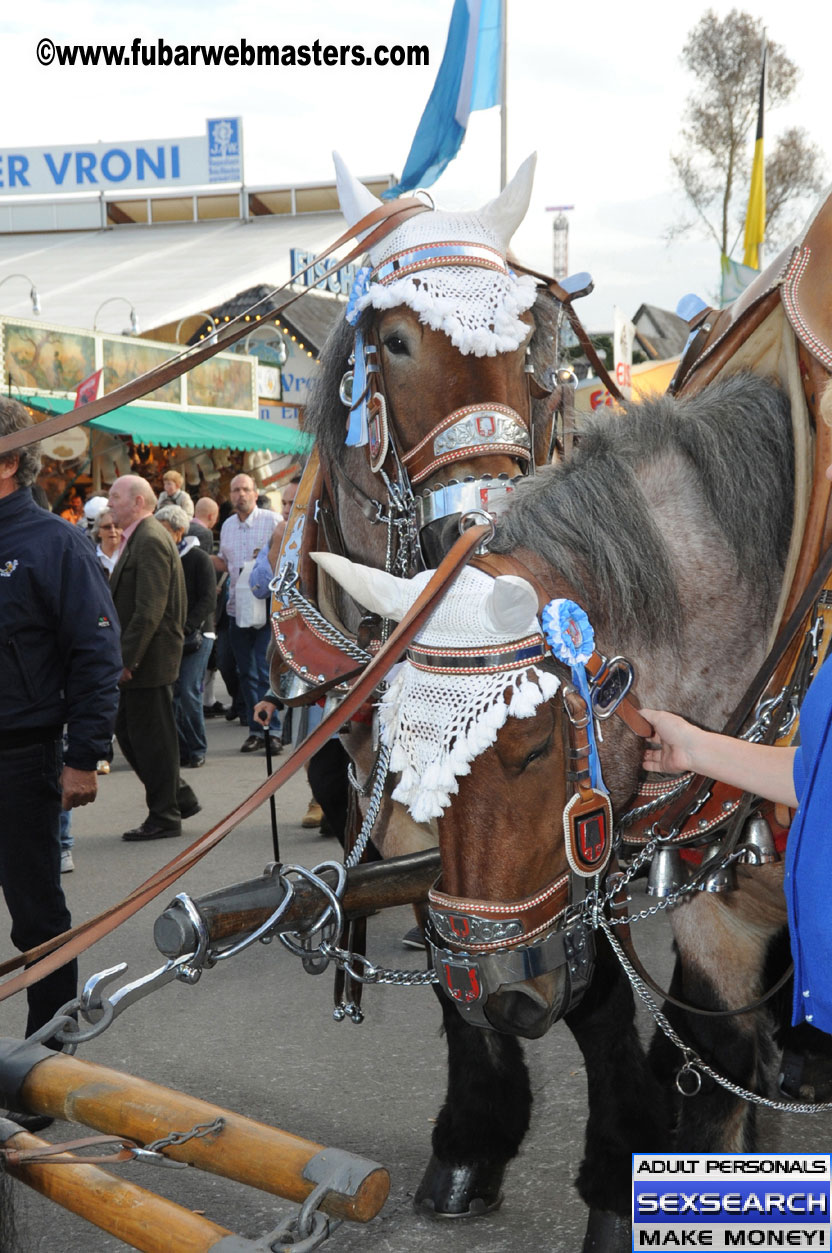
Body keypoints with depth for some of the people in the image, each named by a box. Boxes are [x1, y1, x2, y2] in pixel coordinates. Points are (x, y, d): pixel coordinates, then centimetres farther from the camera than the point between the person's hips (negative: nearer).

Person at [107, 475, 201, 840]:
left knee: (151, 737, 0)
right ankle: (179, 798, 24)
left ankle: (164, 817, 11)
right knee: (128, 731, 15)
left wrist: (127, 658, -22)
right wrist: (125, 656, 15)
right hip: (138, 657, 10)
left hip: (149, 658, -10)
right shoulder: (139, 538, 15)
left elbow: (149, 608, -23)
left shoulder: (150, 540, -17)